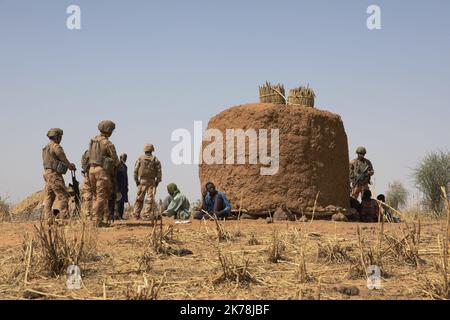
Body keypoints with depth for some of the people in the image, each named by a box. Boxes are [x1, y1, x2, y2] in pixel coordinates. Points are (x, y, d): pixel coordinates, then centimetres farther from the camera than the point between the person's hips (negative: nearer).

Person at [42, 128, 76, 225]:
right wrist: (71, 166, 13)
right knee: (63, 196, -9)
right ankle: (65, 218, -14)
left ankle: (48, 219, 6)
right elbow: (63, 159, -5)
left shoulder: (47, 147, 18)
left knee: (49, 198, 8)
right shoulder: (56, 146, -12)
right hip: (54, 174, -10)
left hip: (47, 173, 10)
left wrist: (69, 165, 20)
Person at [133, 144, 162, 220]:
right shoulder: (155, 160, 2)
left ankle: (137, 215, 3)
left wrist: (136, 180, 6)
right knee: (150, 198, -2)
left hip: (142, 181, 1)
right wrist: (157, 181, 5)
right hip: (151, 181, -1)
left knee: (139, 198, 6)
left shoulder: (140, 158, 4)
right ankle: (147, 214, -10)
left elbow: (135, 170, 1)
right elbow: (159, 171, 0)